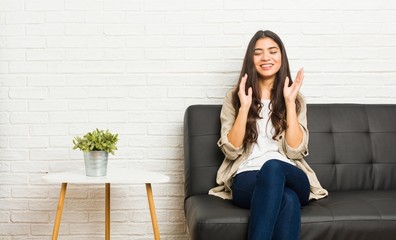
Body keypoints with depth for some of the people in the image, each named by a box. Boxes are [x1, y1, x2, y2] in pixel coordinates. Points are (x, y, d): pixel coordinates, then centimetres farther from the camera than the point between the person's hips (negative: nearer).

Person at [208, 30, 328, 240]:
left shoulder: (296, 99, 13)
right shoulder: (234, 97, 10)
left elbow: (294, 151, -2)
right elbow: (231, 151, -2)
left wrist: (289, 103, -7)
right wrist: (244, 107, -11)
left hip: (291, 179, 1)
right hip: (247, 179, -1)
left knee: (273, 167, -38)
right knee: (287, 199, -38)